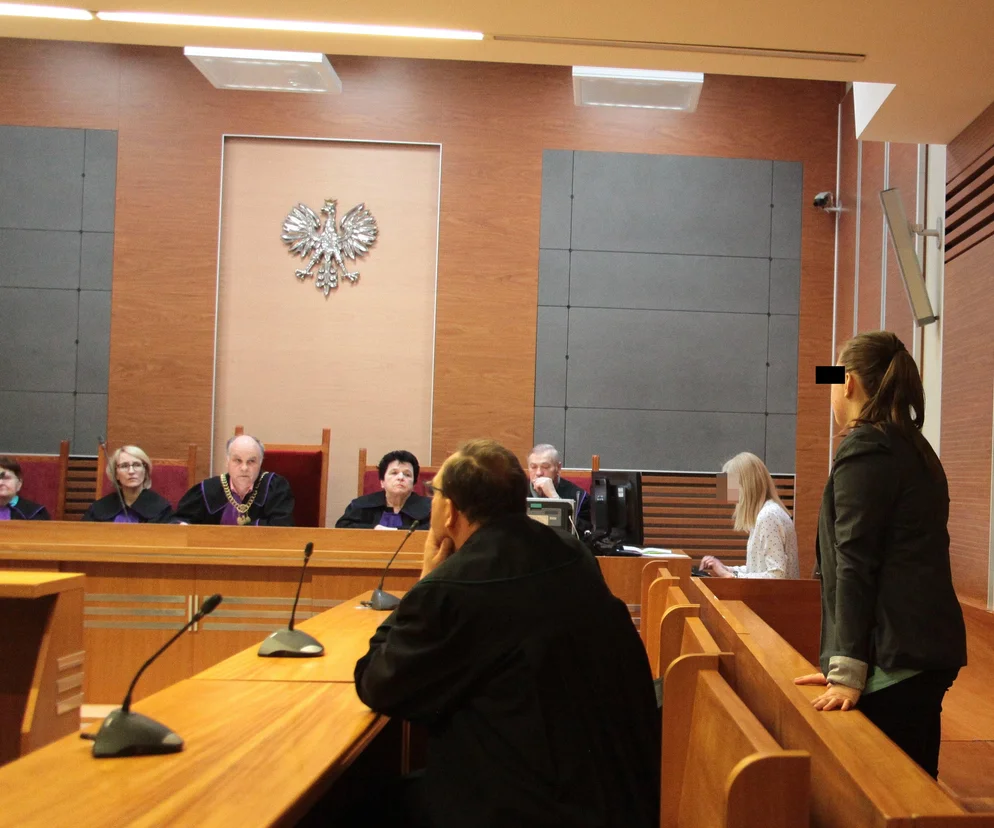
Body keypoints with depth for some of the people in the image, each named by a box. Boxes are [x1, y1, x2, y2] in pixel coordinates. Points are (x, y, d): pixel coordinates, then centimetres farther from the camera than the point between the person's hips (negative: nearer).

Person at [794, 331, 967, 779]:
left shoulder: (864, 448, -10)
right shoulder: (915, 448, 18)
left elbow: (854, 563, -16)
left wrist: (848, 670, -19)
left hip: (894, 656, -9)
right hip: (931, 649, 10)